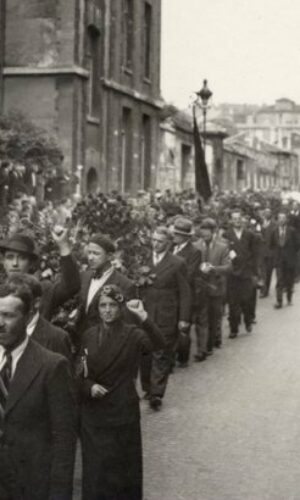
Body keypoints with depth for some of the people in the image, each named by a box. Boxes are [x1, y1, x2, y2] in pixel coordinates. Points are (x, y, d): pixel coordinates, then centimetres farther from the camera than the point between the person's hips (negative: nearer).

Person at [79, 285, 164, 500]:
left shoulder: (133, 334, -8)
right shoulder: (89, 336, 3)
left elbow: (158, 344, -28)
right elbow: (80, 374, 9)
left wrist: (143, 315, -39)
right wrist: (89, 387, -12)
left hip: (123, 412, -2)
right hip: (93, 413, 3)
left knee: (123, 467, 7)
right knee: (96, 469, 8)